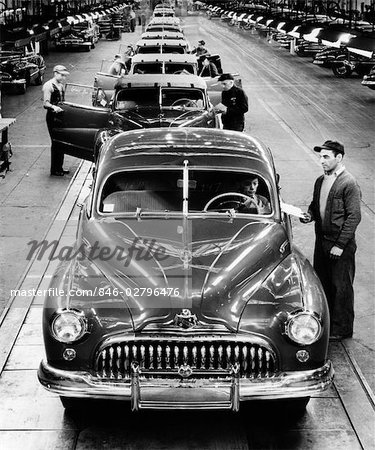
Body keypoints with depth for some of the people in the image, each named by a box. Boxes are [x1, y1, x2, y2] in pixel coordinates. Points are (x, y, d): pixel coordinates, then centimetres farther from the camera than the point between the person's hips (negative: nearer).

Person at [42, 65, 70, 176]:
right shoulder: (48, 85, -12)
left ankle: (59, 167, 20)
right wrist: (54, 107, -36)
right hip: (52, 116, -8)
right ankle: (54, 170, 0)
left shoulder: (61, 85, 13)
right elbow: (45, 104, -19)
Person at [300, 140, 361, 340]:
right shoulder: (320, 181, 9)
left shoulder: (349, 184, -15)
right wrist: (310, 215, -2)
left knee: (341, 287, 3)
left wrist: (340, 245, -18)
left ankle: (342, 329, 14)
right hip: (322, 241, 8)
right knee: (322, 283, 15)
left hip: (341, 246, -7)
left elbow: (354, 217, -17)